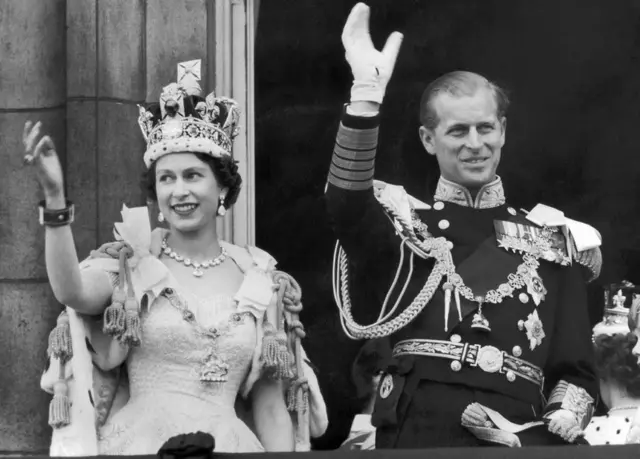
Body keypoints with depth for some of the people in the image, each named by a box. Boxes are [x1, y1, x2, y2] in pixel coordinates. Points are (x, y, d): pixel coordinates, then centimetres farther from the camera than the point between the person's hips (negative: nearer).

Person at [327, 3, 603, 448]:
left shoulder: (553, 241, 15)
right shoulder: (404, 223, 10)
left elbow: (576, 371, 13)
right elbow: (347, 204, -14)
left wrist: (559, 424, -7)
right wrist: (367, 93, -24)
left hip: (519, 437, 1)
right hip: (418, 434, -1)